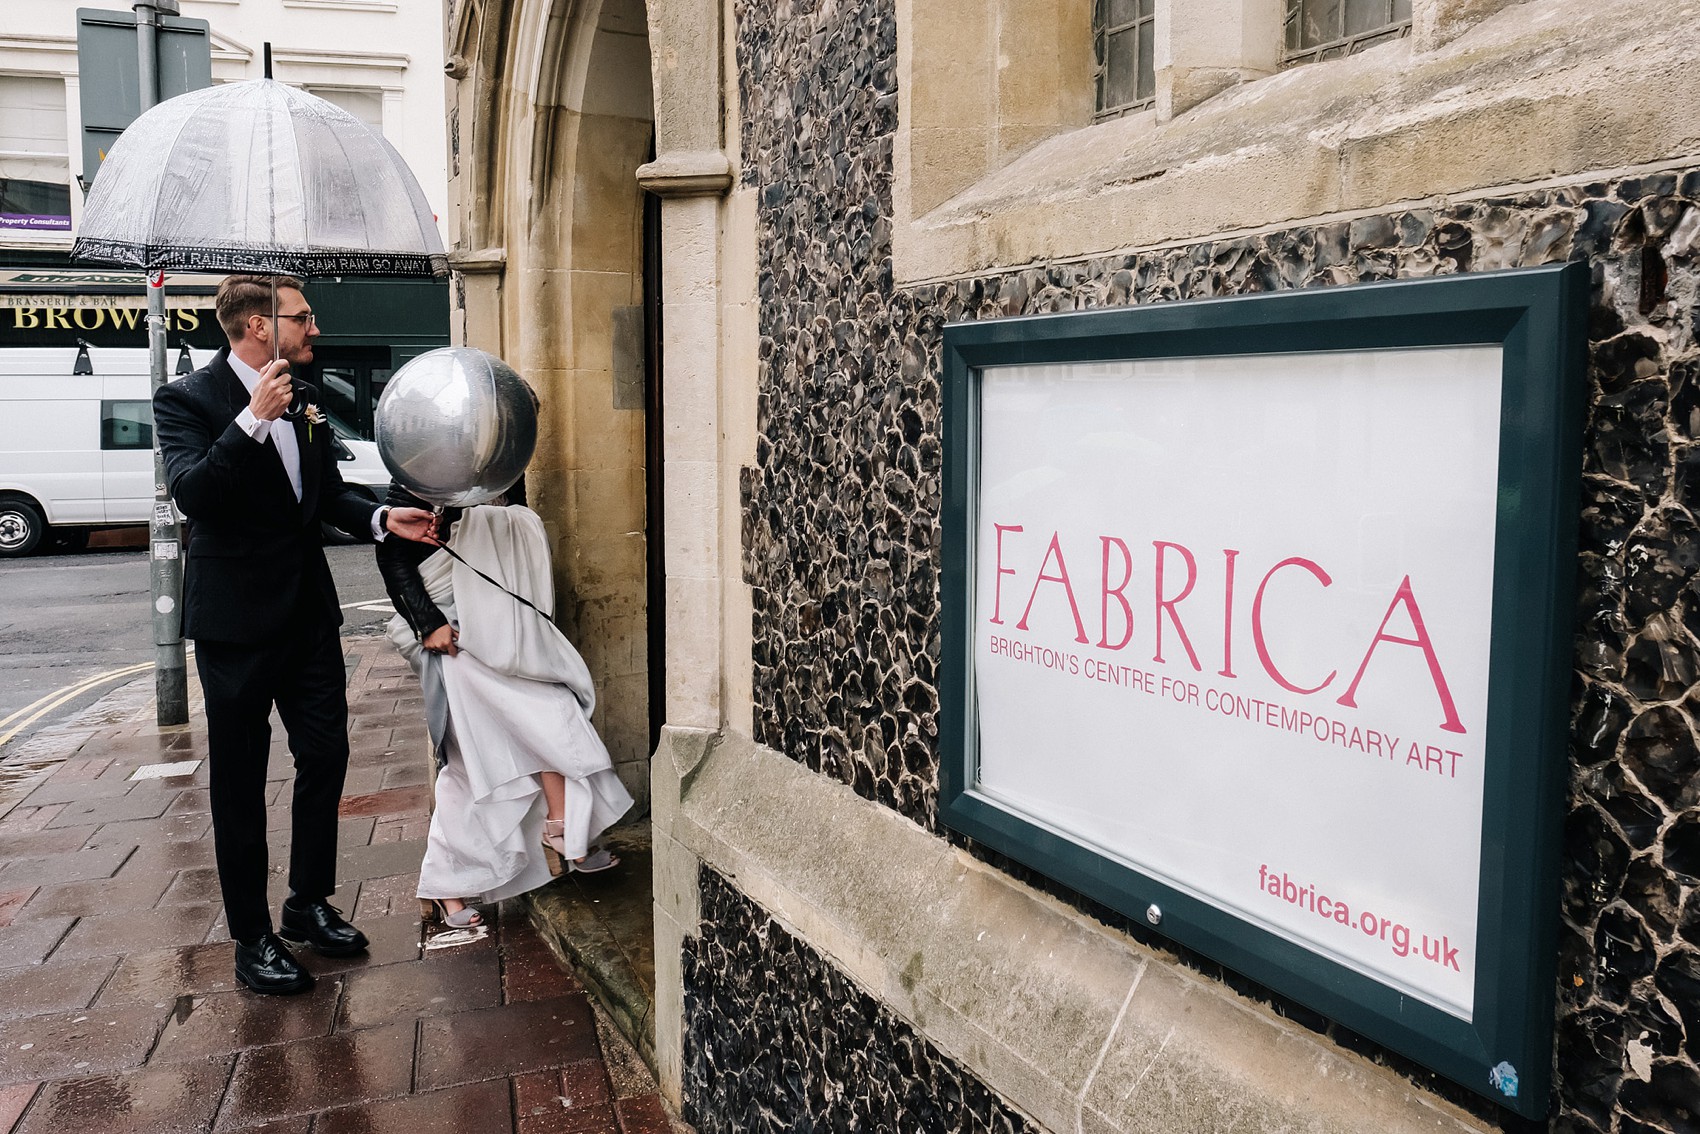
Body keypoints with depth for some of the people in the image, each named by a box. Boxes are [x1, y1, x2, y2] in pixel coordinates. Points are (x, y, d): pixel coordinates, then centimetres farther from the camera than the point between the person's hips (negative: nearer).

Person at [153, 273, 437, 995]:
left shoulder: (303, 401, 9)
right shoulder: (188, 399, -10)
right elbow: (191, 493, -25)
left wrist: (381, 518, -4)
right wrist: (252, 419, -33)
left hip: (309, 611, 7)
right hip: (237, 618, -6)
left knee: (326, 755, 11)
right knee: (240, 779, 5)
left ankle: (310, 904, 29)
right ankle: (252, 936, 18)